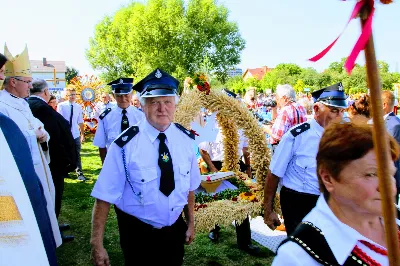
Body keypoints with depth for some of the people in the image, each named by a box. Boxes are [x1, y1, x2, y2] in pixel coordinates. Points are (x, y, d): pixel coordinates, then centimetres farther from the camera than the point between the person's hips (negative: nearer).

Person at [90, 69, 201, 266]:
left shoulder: (185, 138, -8)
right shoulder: (125, 144, -22)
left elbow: (189, 185, 3)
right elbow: (105, 196, -19)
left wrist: (190, 223, 10)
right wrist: (97, 244, -18)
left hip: (175, 230, 4)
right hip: (137, 233, -4)